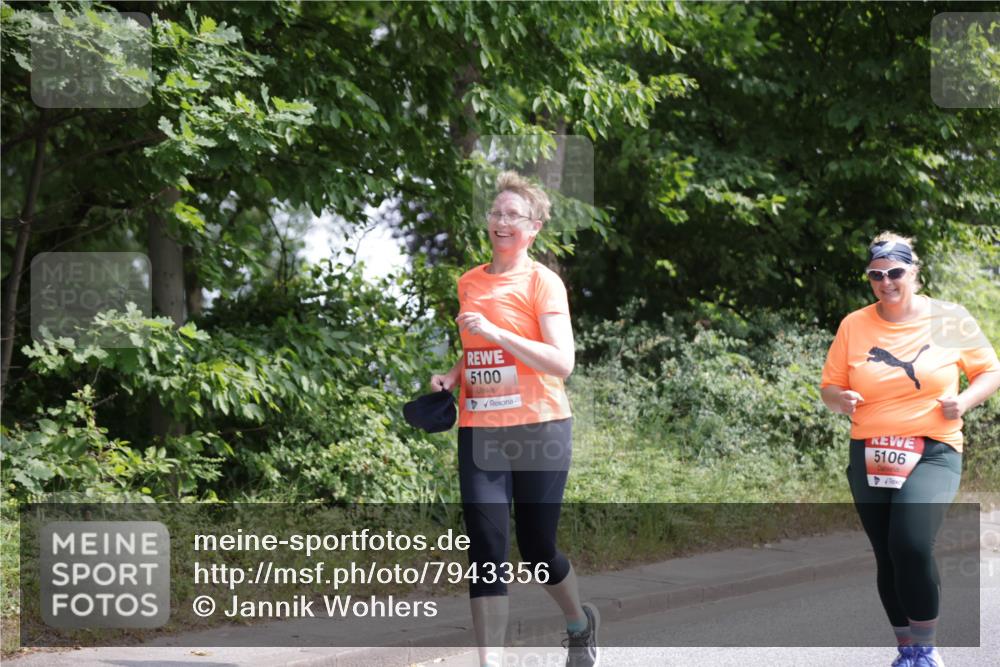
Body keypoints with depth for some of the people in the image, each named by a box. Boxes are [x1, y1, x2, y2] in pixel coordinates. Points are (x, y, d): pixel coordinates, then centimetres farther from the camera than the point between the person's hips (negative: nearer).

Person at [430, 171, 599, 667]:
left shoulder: (542, 282, -7)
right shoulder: (469, 283, 10)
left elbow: (561, 363, -16)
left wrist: (495, 332, -23)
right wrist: (453, 375, 6)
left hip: (538, 430, -4)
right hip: (479, 431, 4)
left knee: (536, 551, 6)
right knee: (486, 549, -7)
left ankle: (581, 624, 35)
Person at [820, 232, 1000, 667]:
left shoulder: (949, 320, -2)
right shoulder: (853, 326, 2)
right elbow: (829, 388, 10)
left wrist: (963, 402, -12)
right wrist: (841, 399, -13)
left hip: (933, 453, -3)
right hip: (870, 457, 3)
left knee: (912, 545, -24)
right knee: (888, 558, 8)